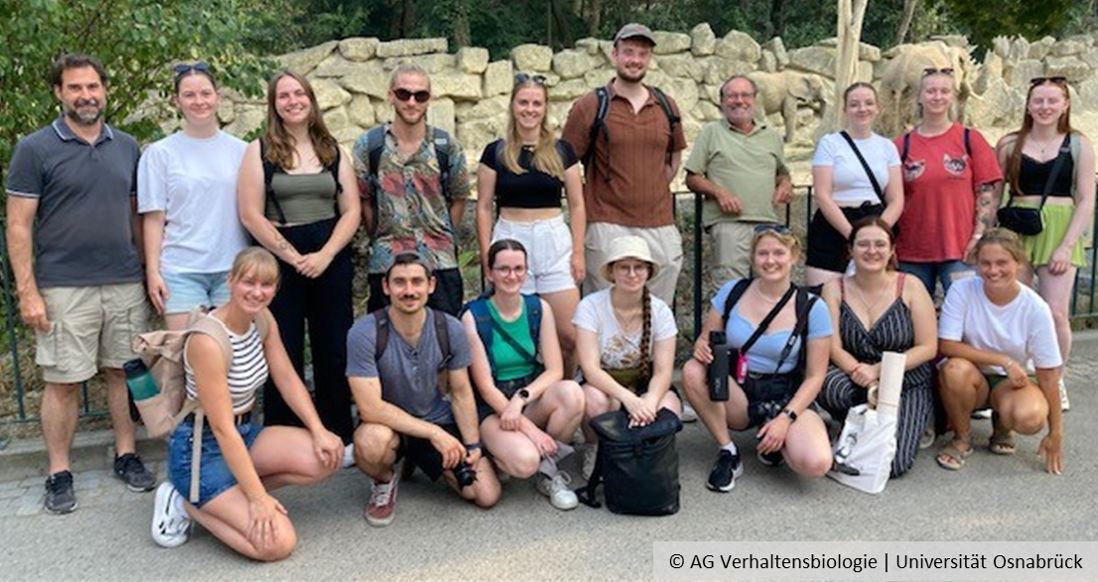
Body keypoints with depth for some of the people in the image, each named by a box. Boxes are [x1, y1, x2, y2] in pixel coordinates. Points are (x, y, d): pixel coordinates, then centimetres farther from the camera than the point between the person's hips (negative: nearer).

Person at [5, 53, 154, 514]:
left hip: (125, 284, 4)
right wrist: (27, 292, -11)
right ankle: (59, 473, 15)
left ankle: (127, 456, 22)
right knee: (63, 381, 3)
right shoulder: (35, 149, -3)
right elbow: (18, 225, -4)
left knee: (124, 371, 10)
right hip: (63, 288, -3)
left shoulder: (127, 148, 10)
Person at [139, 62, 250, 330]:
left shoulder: (240, 150, 9)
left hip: (233, 268, 2)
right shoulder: (160, 153, 4)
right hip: (182, 271, -2)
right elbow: (154, 218, 3)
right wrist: (153, 272, -3)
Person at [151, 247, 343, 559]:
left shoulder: (262, 320, -2)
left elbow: (288, 380, 3)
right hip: (202, 449, -8)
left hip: (245, 433, 8)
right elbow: (222, 428, -25)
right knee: (278, 542, -20)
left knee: (329, 455, -14)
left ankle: (236, 491, 3)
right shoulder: (208, 341, -26)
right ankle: (186, 503, 2)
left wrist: (319, 432, -11)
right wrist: (258, 497, -25)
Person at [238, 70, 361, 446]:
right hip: (278, 262, -2)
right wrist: (294, 257, -11)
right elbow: (251, 215, -5)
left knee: (334, 352, 5)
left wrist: (324, 255, -9)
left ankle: (339, 438, 18)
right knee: (283, 356, 3)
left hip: (331, 260, 2)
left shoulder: (333, 152, 10)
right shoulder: (259, 151, 3)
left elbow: (351, 211, 5)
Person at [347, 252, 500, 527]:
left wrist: (472, 445, -9)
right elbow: (370, 407, -25)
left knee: (487, 496, -7)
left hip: (440, 421, 4)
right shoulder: (364, 333, -22)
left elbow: (461, 393, 1)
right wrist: (434, 433, -27)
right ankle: (385, 481, 0)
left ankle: (419, 460, 21)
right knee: (372, 441, -40)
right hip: (390, 424, -3)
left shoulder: (451, 329, -10)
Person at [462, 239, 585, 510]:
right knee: (525, 461, -33)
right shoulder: (473, 316, -11)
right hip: (493, 407, -4)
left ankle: (549, 470, -7)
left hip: (533, 397, 4)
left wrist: (521, 398, -24)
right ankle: (499, 450, 5)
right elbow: (485, 386, -13)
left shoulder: (539, 308, 0)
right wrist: (529, 428, -20)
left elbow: (555, 370, -6)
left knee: (572, 393, -30)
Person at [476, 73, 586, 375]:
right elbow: (484, 207, 5)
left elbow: (576, 205, 8)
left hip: (554, 242, 1)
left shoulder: (561, 151, 7)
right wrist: (486, 255, 0)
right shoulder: (496, 152, 4)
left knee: (569, 335, -3)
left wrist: (578, 252, 1)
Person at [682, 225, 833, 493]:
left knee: (816, 464, -30)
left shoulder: (812, 308, -6)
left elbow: (815, 376, -4)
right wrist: (701, 347, -19)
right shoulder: (732, 292, -2)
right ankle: (728, 453, -10)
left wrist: (785, 418, -17)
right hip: (736, 393, 2)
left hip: (786, 398, -2)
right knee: (693, 371, -30)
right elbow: (705, 339, 7)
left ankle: (775, 443, 7)